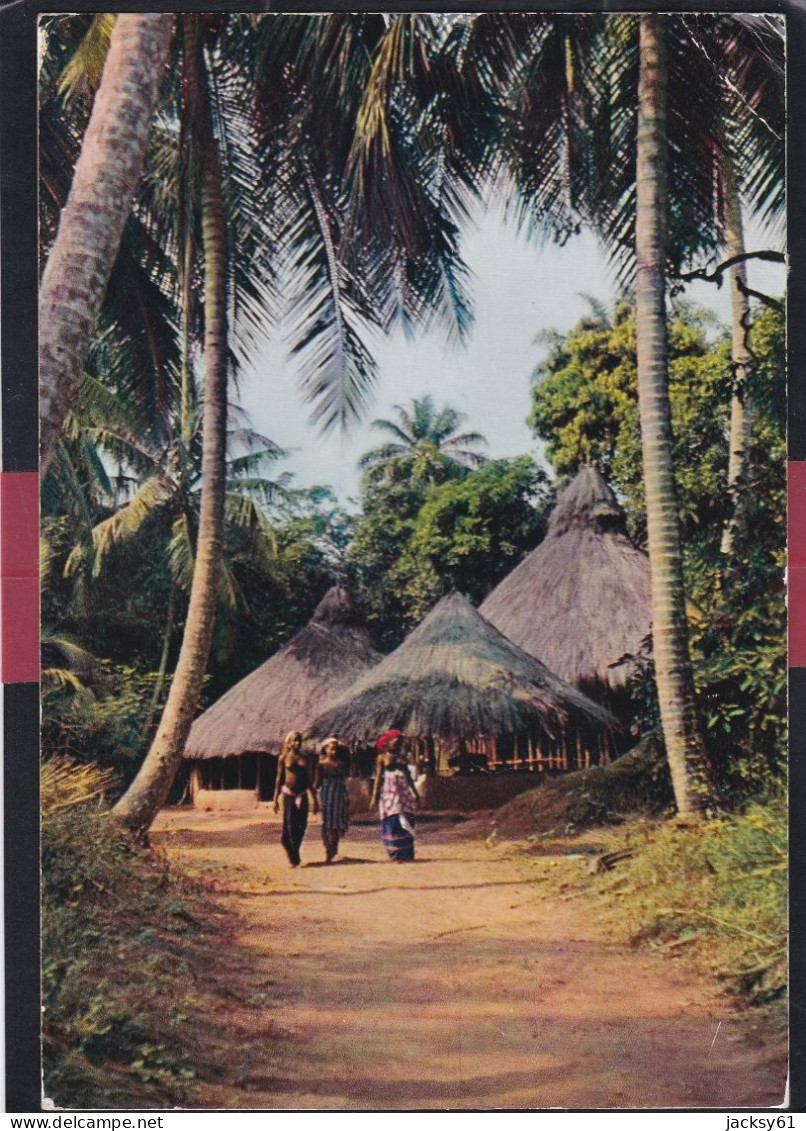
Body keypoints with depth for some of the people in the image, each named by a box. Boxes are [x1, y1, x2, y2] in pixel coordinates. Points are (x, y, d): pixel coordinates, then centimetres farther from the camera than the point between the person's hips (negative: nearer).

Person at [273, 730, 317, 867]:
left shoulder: (304, 757, 8)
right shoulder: (284, 758, 0)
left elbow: (309, 779, 12)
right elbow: (279, 778, 4)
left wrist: (314, 799, 12)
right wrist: (276, 798, 0)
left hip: (302, 795, 3)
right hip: (289, 794, -3)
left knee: (301, 825, 0)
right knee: (290, 824, -5)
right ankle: (294, 859, 6)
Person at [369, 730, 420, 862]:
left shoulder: (402, 757, 12)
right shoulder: (382, 758, 1)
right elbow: (378, 777, 0)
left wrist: (415, 793, 18)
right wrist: (374, 797, -6)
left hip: (403, 791, 4)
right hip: (389, 791, -4)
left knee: (405, 822, 0)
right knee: (392, 822, -7)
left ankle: (406, 854, 7)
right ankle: (395, 855, -3)